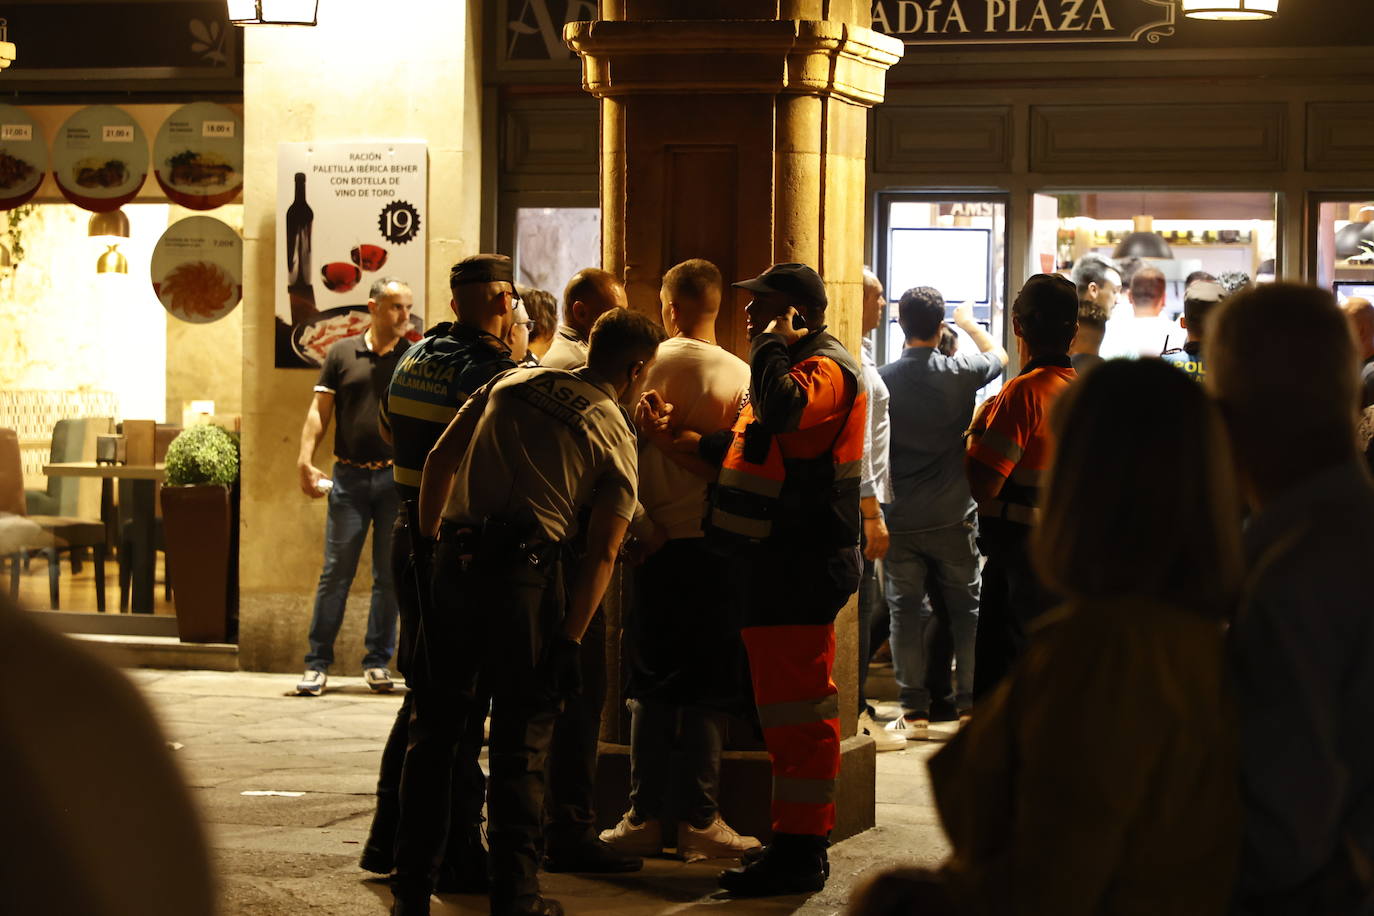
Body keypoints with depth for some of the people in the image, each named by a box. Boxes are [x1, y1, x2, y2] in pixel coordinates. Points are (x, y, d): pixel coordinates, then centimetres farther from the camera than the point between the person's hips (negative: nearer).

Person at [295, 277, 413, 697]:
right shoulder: (341, 354, 7)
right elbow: (320, 409, 4)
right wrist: (305, 459, -8)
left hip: (397, 477, 1)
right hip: (349, 477, 0)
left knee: (390, 575, 5)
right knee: (336, 571, -1)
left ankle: (378, 662, 13)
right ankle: (317, 664, 3)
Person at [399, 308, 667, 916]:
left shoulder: (511, 382, 15)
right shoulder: (616, 436, 5)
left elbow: (440, 458, 12)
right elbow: (602, 552, -3)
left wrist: (428, 540, 19)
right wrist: (571, 639, -4)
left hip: (454, 563, 4)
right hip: (525, 573, -4)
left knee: (439, 724, 14)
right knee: (522, 740, 6)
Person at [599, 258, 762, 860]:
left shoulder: (649, 368, -3)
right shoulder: (740, 375, -5)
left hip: (658, 541, 1)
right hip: (718, 541, -1)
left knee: (652, 687, 9)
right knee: (706, 689, 4)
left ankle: (645, 818, 9)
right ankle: (699, 822, 4)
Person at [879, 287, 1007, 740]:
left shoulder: (883, 379, -7)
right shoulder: (959, 372, -7)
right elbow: (998, 356, 16)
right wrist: (970, 324, 34)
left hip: (900, 518, 0)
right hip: (952, 516, 0)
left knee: (906, 611, 5)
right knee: (965, 609, 12)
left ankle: (914, 711, 4)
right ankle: (971, 702, 13)